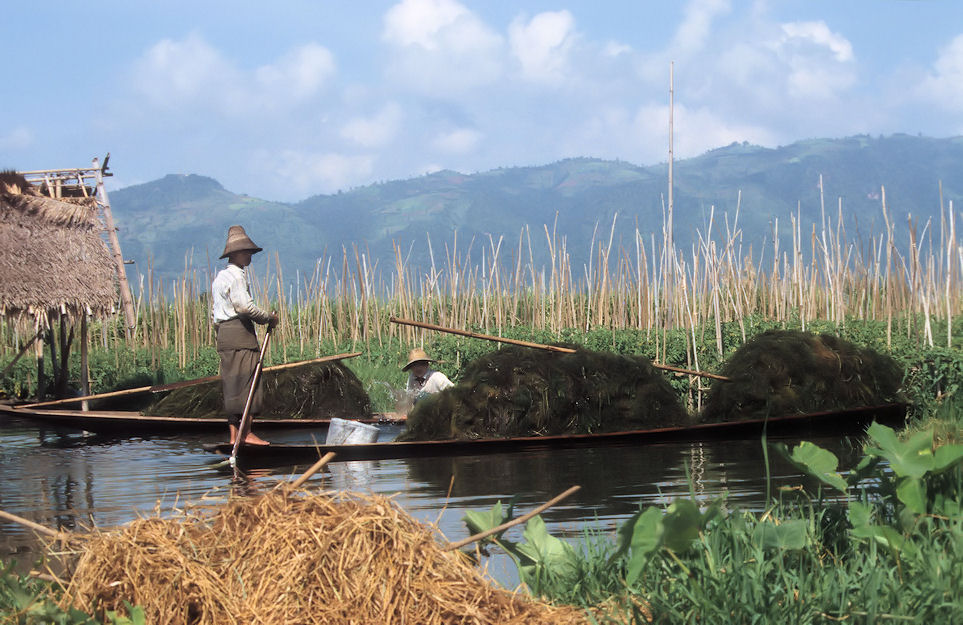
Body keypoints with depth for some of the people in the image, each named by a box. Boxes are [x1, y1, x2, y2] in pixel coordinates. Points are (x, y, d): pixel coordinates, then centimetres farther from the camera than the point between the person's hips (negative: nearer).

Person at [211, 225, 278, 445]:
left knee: (233, 386, 9)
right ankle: (247, 433, -8)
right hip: (239, 331, -10)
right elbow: (245, 306, -20)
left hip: (224, 333, 10)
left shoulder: (220, 277, 21)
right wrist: (269, 318, -7)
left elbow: (215, 312, 22)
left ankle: (234, 435, 9)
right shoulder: (236, 275, -11)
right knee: (244, 383, -8)